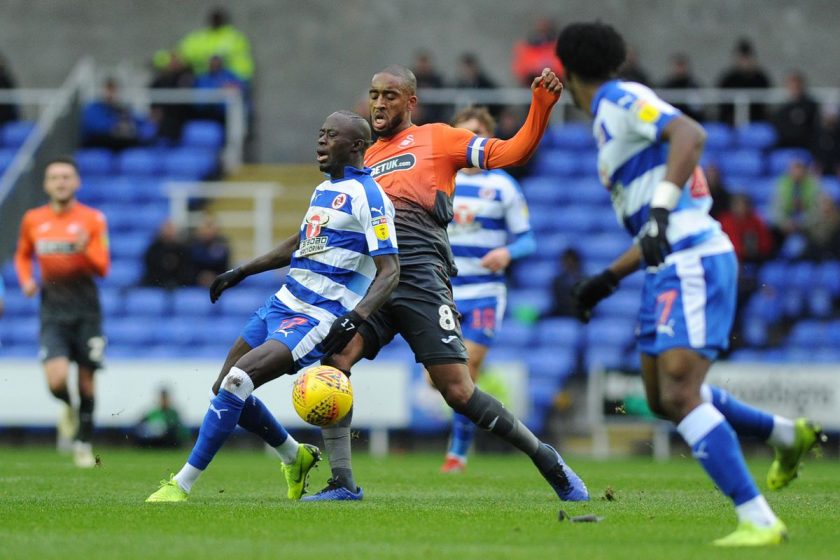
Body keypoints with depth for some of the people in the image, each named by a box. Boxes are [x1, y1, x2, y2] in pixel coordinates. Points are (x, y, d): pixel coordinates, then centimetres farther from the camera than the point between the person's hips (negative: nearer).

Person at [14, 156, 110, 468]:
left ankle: (84, 443, 21)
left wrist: (85, 251, -24)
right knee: (57, 380, -18)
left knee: (86, 382, 3)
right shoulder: (33, 220, 5)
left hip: (86, 311, 0)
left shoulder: (92, 220, -2)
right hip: (52, 312, 0)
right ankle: (69, 409, 17)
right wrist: (26, 280, 2)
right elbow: (22, 256, 22)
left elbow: (102, 268, -4)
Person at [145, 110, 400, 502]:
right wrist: (241, 273, 32)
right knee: (225, 389, 9)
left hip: (317, 320, -9)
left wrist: (355, 317, -32)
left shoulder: (368, 197, -11)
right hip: (281, 305, 9)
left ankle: (182, 485, -19)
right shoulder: (324, 190, 16)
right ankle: (296, 456, 31)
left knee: (236, 381, -23)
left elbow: (390, 272, -18)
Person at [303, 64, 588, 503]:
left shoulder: (436, 139, 10)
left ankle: (547, 462, 5)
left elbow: (510, 154, 1)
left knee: (458, 391, -10)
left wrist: (541, 107, -12)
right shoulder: (365, 159, 26)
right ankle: (342, 483, -12)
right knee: (330, 363, -17)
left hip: (420, 279, -5)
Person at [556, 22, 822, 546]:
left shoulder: (621, 100, -5)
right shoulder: (616, 115, 23)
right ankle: (788, 435, 34)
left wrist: (661, 208, -33)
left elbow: (691, 133, -25)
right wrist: (607, 280, 28)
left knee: (679, 395, -19)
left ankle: (759, 522, -23)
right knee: (664, 398, 21)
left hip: (692, 265, -10)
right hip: (674, 266, 10)